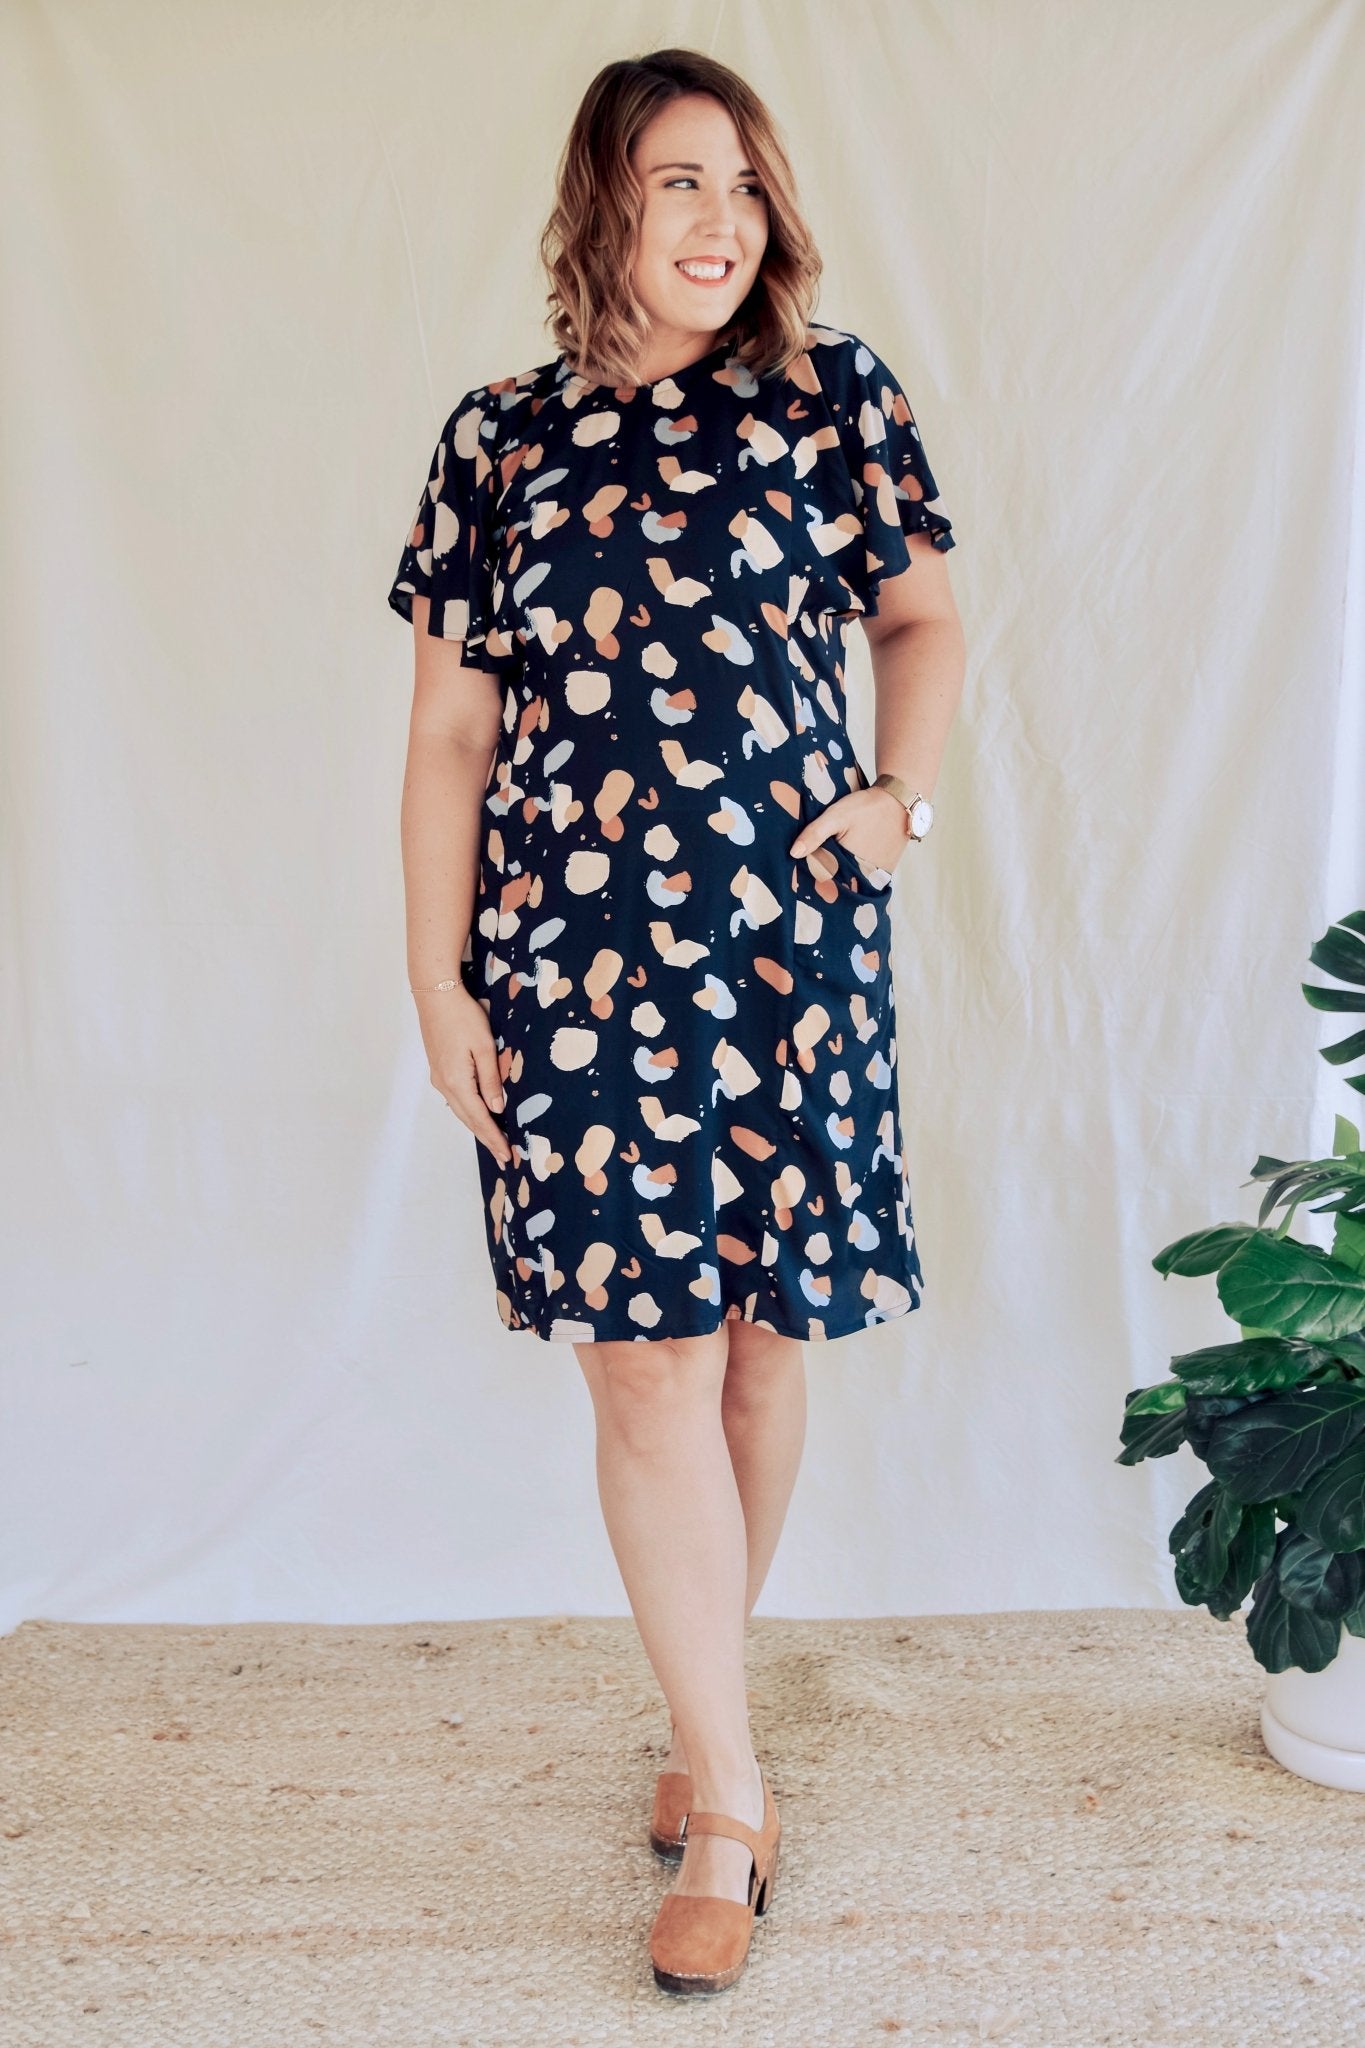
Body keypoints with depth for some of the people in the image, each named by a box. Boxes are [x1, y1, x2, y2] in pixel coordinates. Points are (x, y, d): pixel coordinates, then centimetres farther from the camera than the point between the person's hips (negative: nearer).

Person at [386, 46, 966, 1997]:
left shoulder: (830, 398, 6)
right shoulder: (501, 439, 7)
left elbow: (923, 617, 16)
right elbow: (449, 735, 7)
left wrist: (897, 795, -3)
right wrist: (440, 982, 1)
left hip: (791, 939, 1)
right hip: (577, 957, 0)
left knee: (761, 1344, 8)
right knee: (647, 1367, -1)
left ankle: (706, 1721, 32)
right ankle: (728, 1796, 14)